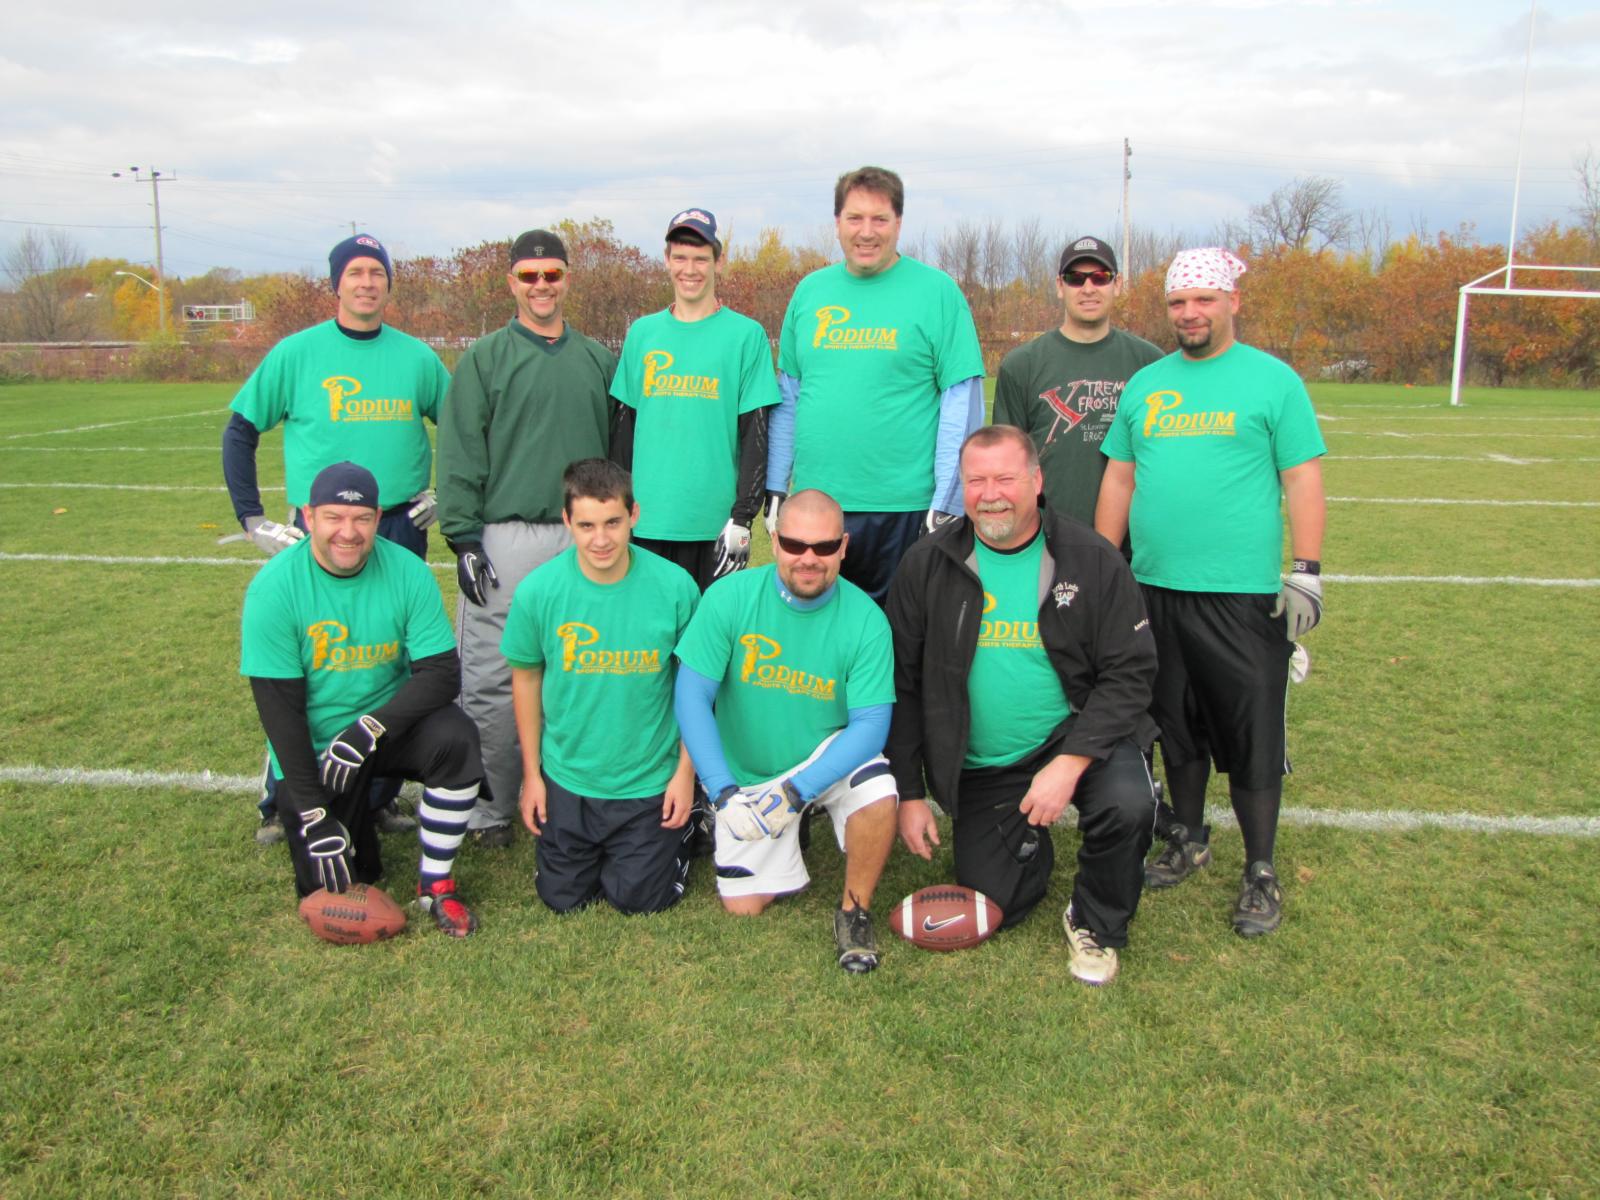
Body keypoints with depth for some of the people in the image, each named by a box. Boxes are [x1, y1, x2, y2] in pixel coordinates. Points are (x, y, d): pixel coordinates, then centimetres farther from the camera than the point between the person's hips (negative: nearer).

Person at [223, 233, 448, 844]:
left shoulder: (417, 357, 6)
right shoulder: (297, 353, 1)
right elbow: (240, 431, 7)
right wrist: (252, 517, 1)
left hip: (401, 531, 2)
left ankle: (381, 795, 21)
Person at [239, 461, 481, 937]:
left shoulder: (408, 572, -12)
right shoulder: (274, 586, -15)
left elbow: (442, 673, -15)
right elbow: (278, 705, -16)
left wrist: (366, 732, -29)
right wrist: (314, 819, -20)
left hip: (390, 723, 1)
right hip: (312, 746, -1)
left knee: (456, 737, -31)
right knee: (330, 893, -7)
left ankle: (435, 884, -11)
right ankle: (354, 813, 28)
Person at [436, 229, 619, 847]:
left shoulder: (599, 360, 14)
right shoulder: (485, 358, 5)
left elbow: (619, 447, 16)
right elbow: (458, 453, -1)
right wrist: (464, 538, -9)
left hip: (584, 539, 3)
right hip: (505, 539, -3)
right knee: (491, 681, -2)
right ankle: (491, 808, 11)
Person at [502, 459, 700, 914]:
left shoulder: (675, 586, -17)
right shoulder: (538, 590, -15)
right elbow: (526, 677, 0)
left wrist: (686, 771, -5)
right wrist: (532, 773, 4)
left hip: (651, 780, -1)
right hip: (568, 778, 2)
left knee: (638, 899, 6)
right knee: (564, 898, 12)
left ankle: (674, 837, 35)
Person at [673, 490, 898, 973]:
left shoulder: (865, 619, -19)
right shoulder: (729, 597, -18)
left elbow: (870, 724, -20)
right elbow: (692, 696, -17)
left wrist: (795, 792, -31)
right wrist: (723, 792, -26)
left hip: (828, 756, -1)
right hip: (747, 773, 1)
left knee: (878, 793, -33)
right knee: (744, 906, 2)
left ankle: (855, 908, -5)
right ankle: (787, 847, 35)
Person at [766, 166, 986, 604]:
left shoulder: (937, 291, -4)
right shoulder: (810, 290, 9)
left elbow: (961, 403, -6)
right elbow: (787, 396, 13)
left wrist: (947, 504, -10)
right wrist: (775, 488, 10)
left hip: (904, 506, -4)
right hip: (814, 505, 4)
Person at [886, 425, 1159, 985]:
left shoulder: (1093, 560, -8)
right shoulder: (926, 566, -4)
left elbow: (1129, 674, -10)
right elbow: (902, 685, 1)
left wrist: (1070, 763, -23)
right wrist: (908, 793, -2)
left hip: (1077, 736, -1)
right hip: (978, 768, 2)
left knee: (1127, 804, -32)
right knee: (995, 908, 0)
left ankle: (1095, 924, 0)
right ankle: (1031, 843, 36)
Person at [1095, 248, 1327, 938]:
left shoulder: (1273, 380, 0)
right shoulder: (1145, 385, 13)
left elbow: (1302, 480, -2)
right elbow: (1119, 478, 15)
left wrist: (1306, 571, -9)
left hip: (1242, 595, -4)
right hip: (1155, 590, 5)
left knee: (1252, 737, 0)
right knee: (1175, 726, 15)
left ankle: (1261, 871, 14)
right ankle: (1188, 840, 32)